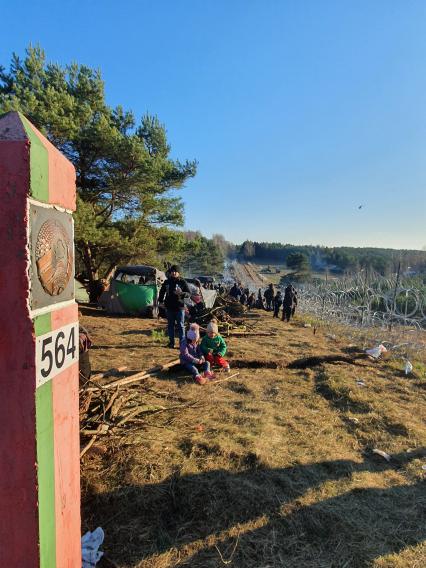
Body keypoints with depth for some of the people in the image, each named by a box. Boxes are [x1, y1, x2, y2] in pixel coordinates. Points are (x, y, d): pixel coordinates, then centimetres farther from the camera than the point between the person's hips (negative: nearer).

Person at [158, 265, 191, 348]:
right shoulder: (167, 282, 6)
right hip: (169, 307, 4)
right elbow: (162, 292, 20)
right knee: (170, 325, 11)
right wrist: (161, 301, 11)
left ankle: (182, 343, 7)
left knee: (181, 325, 0)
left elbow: (189, 294, -6)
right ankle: (171, 342, 22)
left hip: (179, 307, -3)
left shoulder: (183, 282, -4)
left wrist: (181, 293, -24)